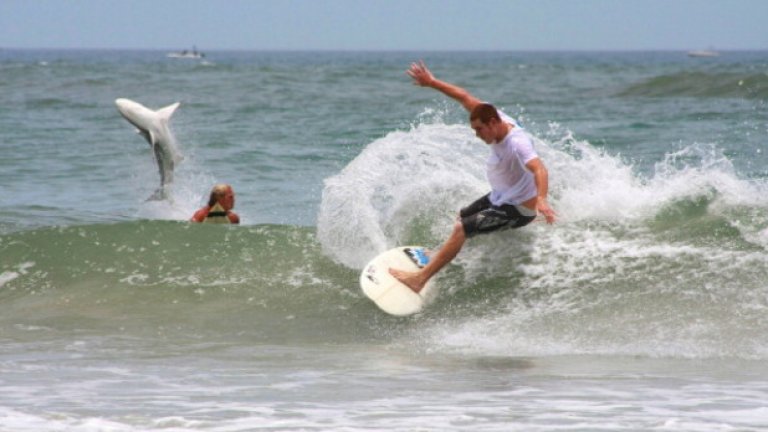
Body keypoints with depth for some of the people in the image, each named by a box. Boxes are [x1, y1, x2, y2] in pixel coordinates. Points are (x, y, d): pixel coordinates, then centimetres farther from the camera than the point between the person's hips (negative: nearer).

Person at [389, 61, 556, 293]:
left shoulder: (517, 143, -36)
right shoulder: (495, 119, -11)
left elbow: (539, 170, -51)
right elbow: (465, 97, -1)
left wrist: (541, 200, -68)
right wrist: (432, 83, -3)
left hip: (517, 210, -10)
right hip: (499, 197, 10)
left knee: (462, 229, -19)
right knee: (462, 217, 29)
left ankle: (421, 278, -16)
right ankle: (443, 255, 55)